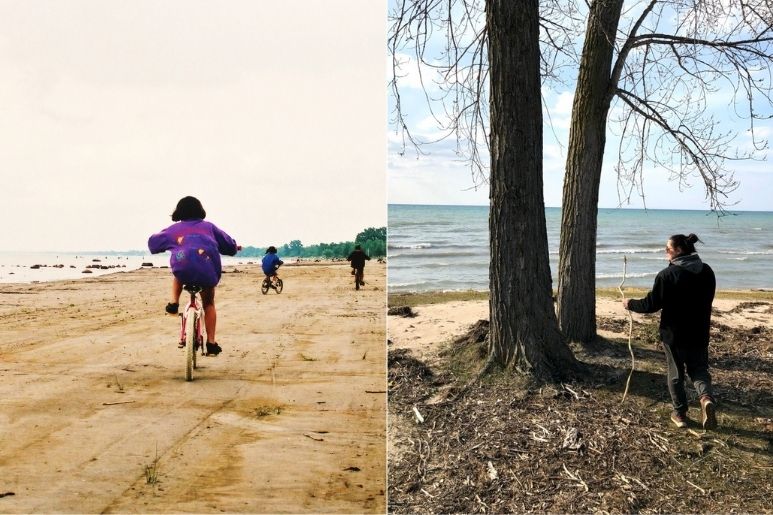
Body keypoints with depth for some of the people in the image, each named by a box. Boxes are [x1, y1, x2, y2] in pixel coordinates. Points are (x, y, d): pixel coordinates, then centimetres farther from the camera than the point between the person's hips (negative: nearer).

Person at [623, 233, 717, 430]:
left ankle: (680, 414, 19)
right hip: (699, 334, 4)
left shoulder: (667, 275, -17)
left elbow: (651, 305, -14)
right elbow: (706, 300, 12)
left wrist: (631, 304, 3)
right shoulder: (707, 271, 1)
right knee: (699, 369, 16)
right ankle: (706, 396, -12)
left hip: (673, 334, -4)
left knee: (676, 374, 11)